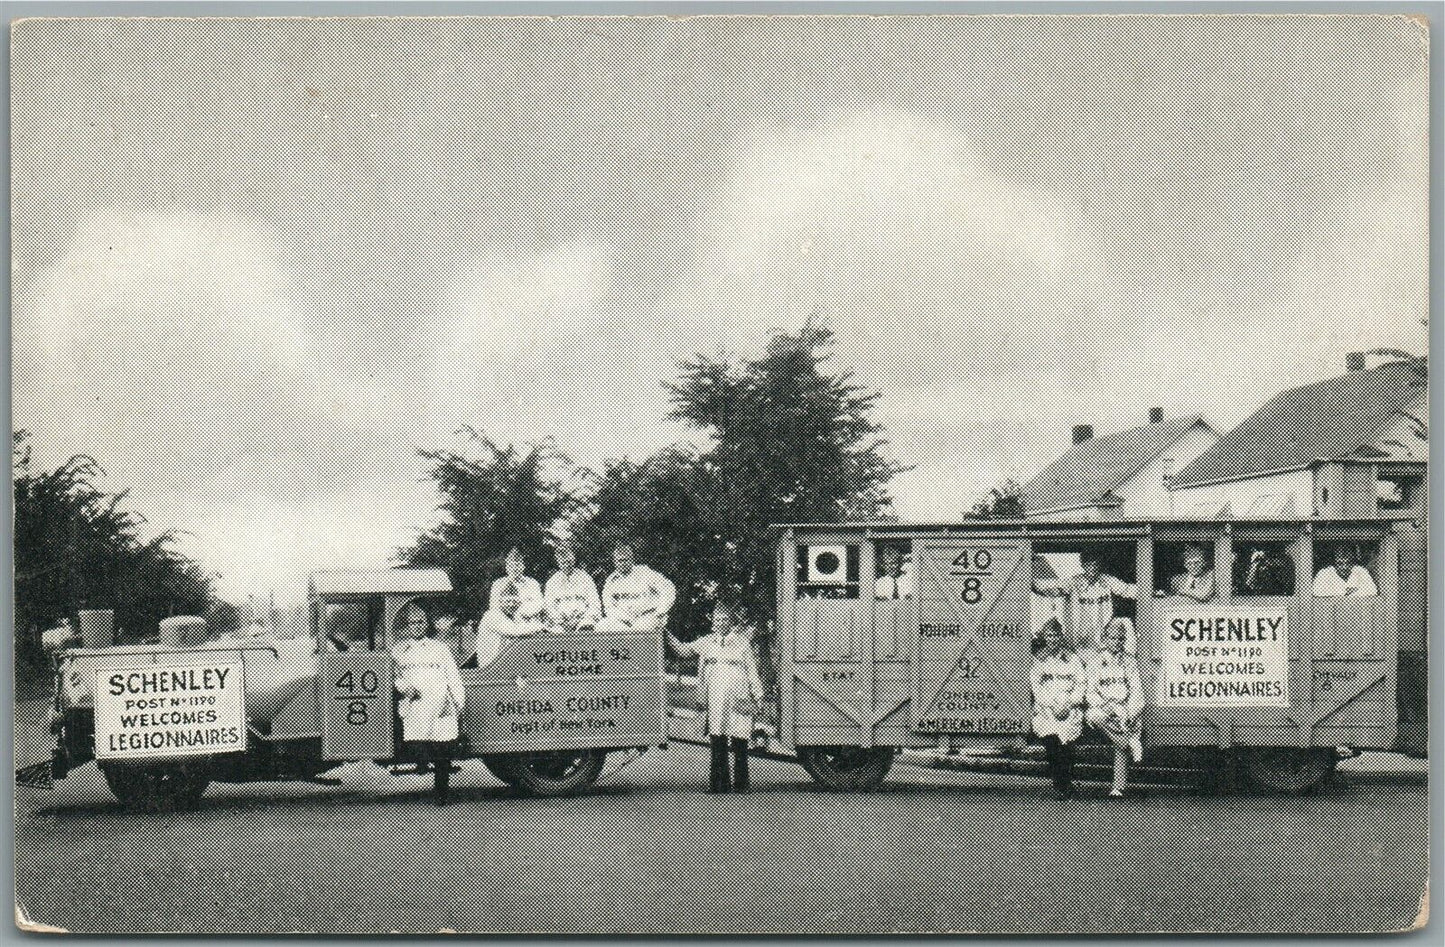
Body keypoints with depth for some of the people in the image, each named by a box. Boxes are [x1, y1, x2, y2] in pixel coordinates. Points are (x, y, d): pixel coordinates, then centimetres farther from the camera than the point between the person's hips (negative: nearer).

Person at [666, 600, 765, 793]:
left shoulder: (742, 642, 2)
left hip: (738, 702, -3)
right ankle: (719, 783, 9)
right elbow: (683, 649, 13)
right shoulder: (707, 642, 11)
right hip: (716, 702, 3)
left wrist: (758, 697, 0)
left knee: (739, 745, -2)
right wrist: (666, 636, 2)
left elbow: (752, 671, 3)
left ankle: (740, 785, 3)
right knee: (717, 744, 4)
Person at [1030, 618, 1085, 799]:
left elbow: (1080, 684, 6)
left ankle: (1067, 786, -3)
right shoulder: (1039, 659, 11)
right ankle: (1057, 786, -5)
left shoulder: (1072, 658, 9)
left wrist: (1070, 703, -8)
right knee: (1050, 746, -12)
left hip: (1069, 710, -1)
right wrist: (1050, 703, -8)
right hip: (1046, 710, 1)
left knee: (1065, 749, -11)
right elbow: (1034, 684, 4)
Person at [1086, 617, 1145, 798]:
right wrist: (1104, 705, -15)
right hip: (1104, 706, 0)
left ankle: (1119, 787, -18)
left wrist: (1128, 713, -12)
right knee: (1092, 716, -33)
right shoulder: (1096, 661, 11)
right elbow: (1090, 691, 5)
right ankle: (1131, 742, -23)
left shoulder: (1129, 661, 11)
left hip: (1127, 708, 0)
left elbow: (1136, 690, 5)